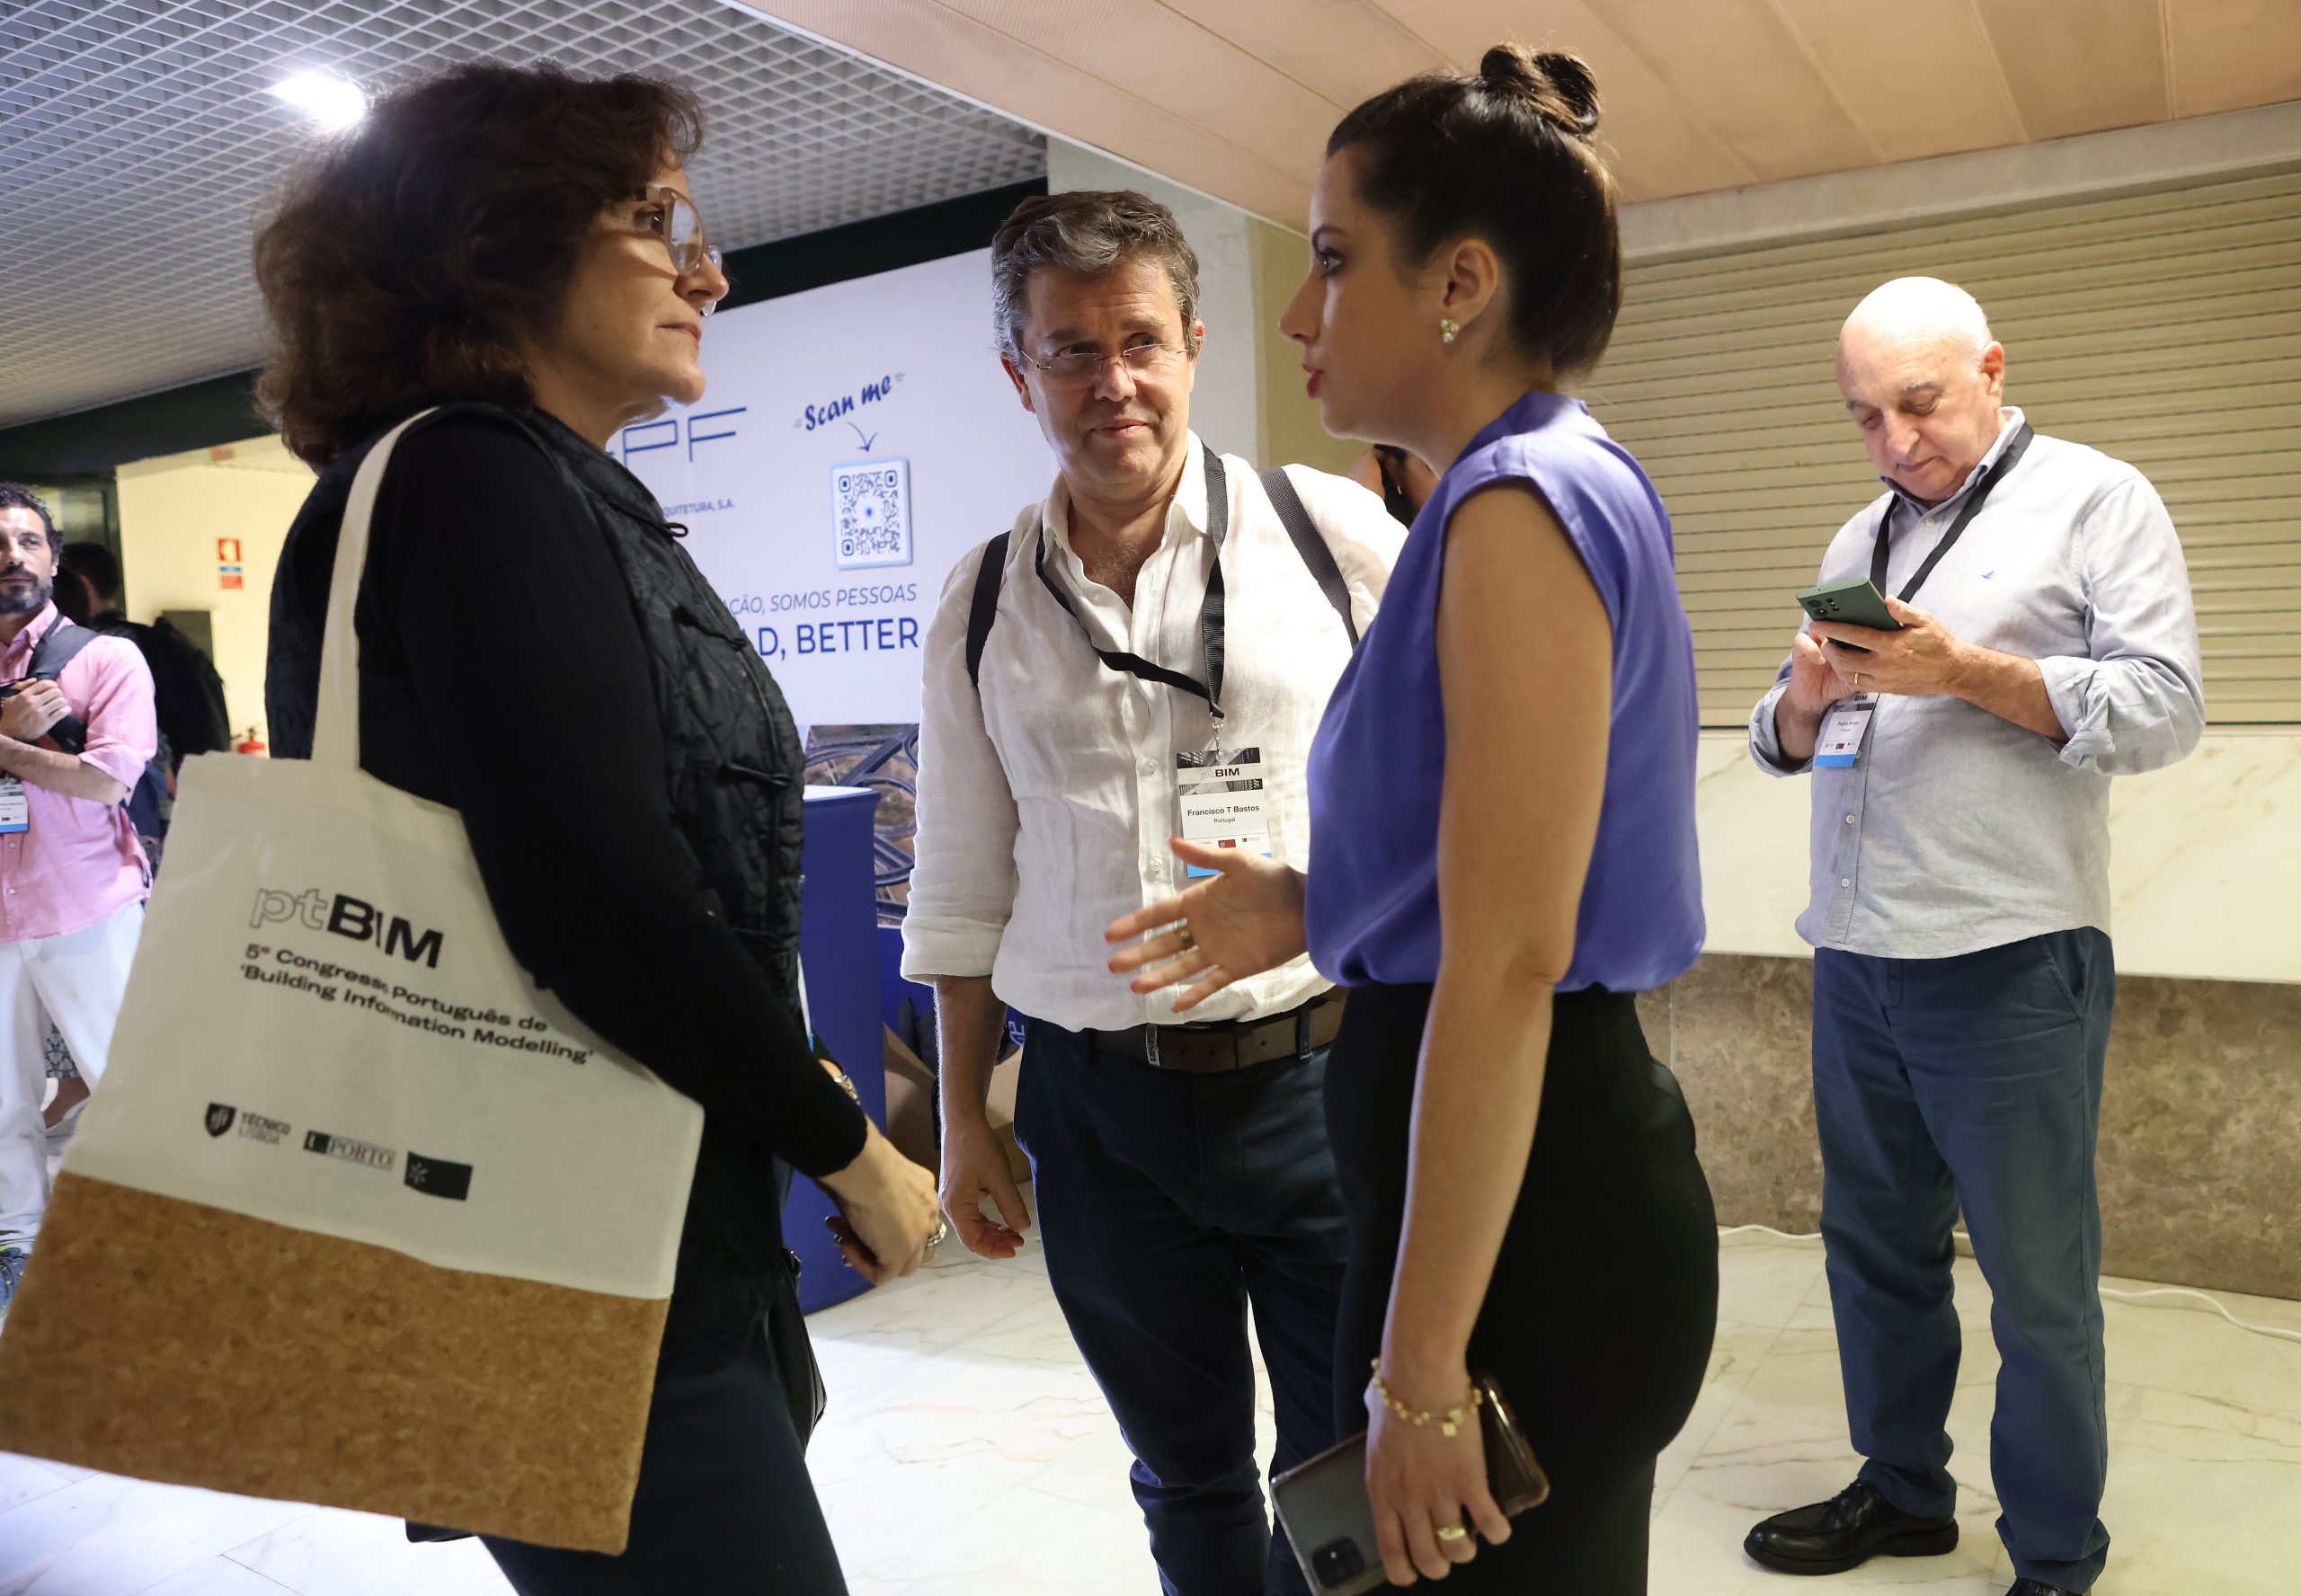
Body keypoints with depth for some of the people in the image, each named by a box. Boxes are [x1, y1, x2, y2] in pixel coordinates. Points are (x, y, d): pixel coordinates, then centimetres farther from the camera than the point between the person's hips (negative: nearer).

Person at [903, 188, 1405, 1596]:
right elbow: (965, 886, 10)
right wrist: (963, 1116, 12)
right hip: (1097, 1108, 3)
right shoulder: (984, 607, 5)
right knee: (1188, 1479, 20)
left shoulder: (1338, 534, -4)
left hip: (1321, 1077, -2)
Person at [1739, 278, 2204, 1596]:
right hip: (1856, 963, 6)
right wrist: (1805, 698, -6)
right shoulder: (1862, 539, 17)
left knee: (2039, 1283, 5)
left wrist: (1963, 670, -20)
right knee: (1876, 1245, 16)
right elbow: (1786, 741, 17)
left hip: (2007, 967, -6)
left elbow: (2166, 709, -11)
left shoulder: (2095, 501, -1)